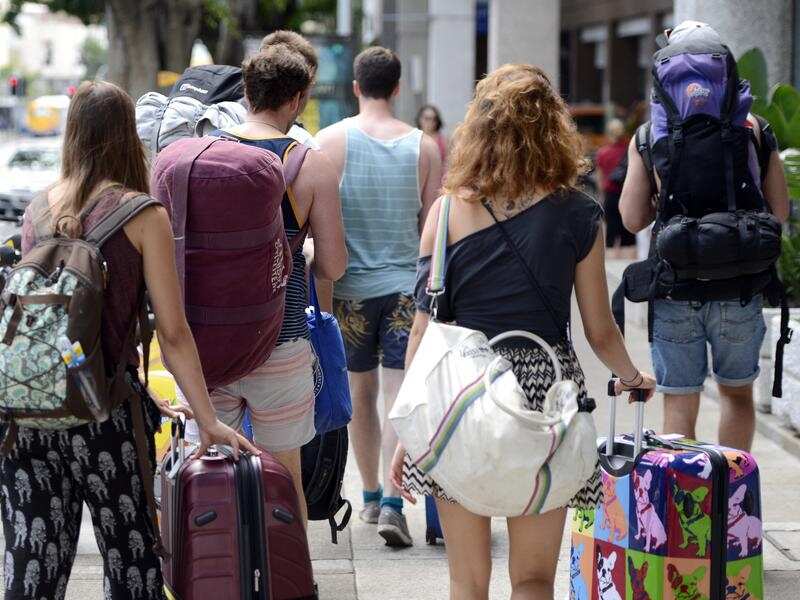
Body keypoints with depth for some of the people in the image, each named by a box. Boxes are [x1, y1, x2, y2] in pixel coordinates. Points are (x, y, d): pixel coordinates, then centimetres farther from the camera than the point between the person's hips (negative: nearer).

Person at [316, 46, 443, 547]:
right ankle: (392, 502, -14)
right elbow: (434, 225, 2)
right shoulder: (423, 145, -1)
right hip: (407, 286, 0)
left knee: (362, 395, 15)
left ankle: (371, 495, 27)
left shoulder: (332, 140, -4)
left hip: (350, 285, 1)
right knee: (401, 396, -2)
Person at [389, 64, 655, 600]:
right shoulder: (577, 214, -2)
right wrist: (632, 376, 25)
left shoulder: (450, 210, -2)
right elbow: (600, 331, 3)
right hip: (544, 390, 0)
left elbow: (424, 326, -3)